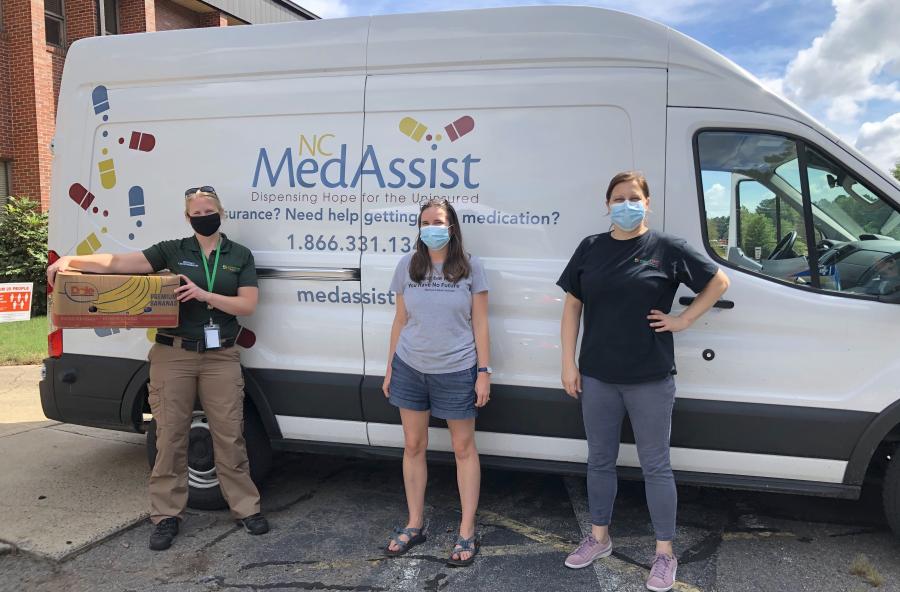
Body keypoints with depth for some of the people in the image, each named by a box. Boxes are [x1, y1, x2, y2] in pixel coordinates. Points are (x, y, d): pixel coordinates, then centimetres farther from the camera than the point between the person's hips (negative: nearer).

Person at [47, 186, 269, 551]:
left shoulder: (240, 256, 6)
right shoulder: (172, 251, 5)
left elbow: (247, 305, -2)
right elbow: (121, 262, -7)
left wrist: (204, 295, -15)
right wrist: (72, 261, -21)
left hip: (220, 356, 0)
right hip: (173, 355, 0)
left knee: (229, 435, 3)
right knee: (170, 435, 4)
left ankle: (246, 508, 15)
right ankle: (167, 516, 15)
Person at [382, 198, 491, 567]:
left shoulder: (470, 267, -3)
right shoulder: (407, 266, 4)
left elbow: (480, 325, -2)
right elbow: (400, 321, 9)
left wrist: (484, 372, -7)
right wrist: (390, 368, 9)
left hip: (456, 371, -3)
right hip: (410, 368, 3)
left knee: (463, 448, 5)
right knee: (413, 446, 11)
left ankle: (467, 532, 16)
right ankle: (415, 525, 26)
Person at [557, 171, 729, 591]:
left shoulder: (667, 249, -3)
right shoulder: (590, 248, 4)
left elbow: (719, 281, 5)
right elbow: (572, 306, 7)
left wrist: (683, 320, -4)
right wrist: (568, 363, 2)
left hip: (650, 379, -3)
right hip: (597, 376, 3)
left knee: (655, 465, 7)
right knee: (600, 460, 15)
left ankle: (665, 553, 21)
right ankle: (599, 538, 33)